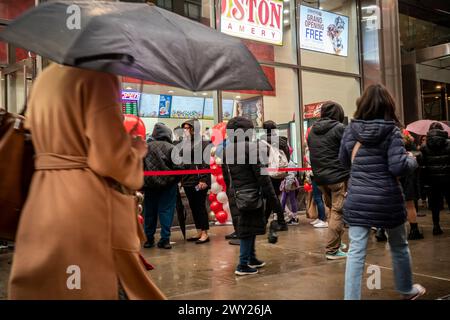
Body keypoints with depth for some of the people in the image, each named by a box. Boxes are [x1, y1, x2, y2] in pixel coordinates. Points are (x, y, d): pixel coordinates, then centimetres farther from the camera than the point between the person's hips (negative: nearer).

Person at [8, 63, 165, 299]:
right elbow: (112, 159, -18)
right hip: (88, 206, -8)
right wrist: (137, 148, 3)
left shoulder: (44, 79, 15)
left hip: (41, 204, 8)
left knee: (42, 286, 13)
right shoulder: (97, 75, -10)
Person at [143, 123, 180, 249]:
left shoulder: (146, 147, 2)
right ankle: (164, 239, 2)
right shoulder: (171, 148, -7)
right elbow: (177, 166, -11)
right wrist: (176, 178, 5)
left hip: (150, 184, 3)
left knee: (149, 211, 11)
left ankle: (149, 239, 17)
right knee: (166, 210, 3)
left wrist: (142, 182, 13)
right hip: (168, 183, -2)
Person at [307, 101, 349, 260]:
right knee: (338, 212, -3)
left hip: (320, 178, 7)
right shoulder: (338, 128, -9)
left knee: (332, 210, 21)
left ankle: (336, 242, 28)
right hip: (338, 177, -7)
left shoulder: (312, 131, 10)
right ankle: (332, 250, -2)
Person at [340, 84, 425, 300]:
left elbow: (344, 161, 12)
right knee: (399, 247, 20)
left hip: (357, 199, 2)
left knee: (356, 252, 2)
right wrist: (412, 160, 4)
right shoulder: (391, 130, -9)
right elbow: (399, 167, -15)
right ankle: (407, 290, 41)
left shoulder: (350, 130, 1)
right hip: (387, 199, -1)